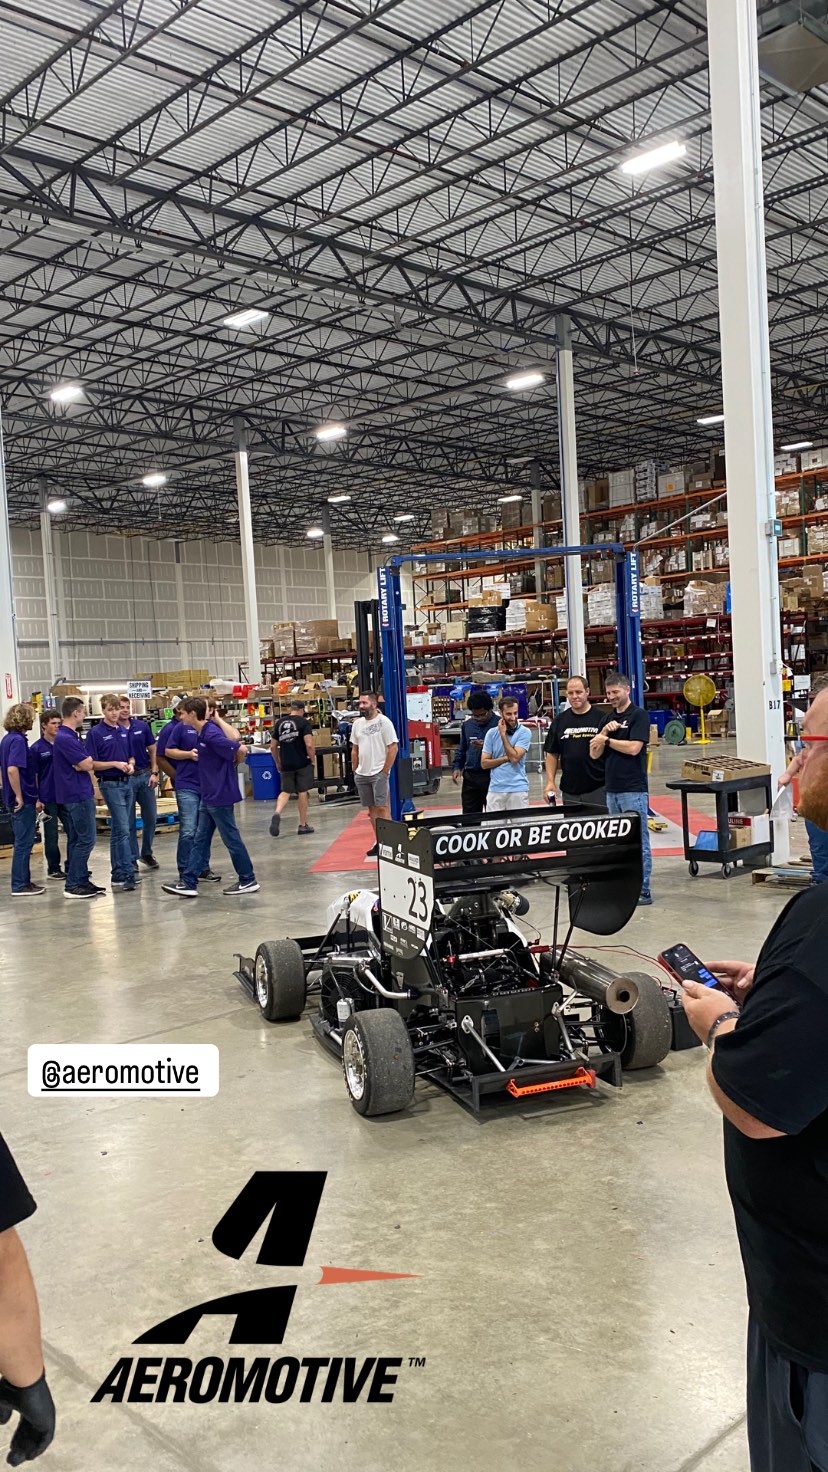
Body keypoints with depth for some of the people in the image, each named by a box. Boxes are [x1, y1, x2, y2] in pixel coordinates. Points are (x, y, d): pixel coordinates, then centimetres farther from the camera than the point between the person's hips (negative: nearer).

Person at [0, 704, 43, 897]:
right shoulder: (18, 740, -18)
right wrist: (19, 796, -21)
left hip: (19, 799, 10)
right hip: (23, 800, -10)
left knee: (23, 841, 16)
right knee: (24, 842, -3)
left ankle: (24, 881, 22)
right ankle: (19, 886, 3)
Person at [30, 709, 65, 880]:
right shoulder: (37, 748, -5)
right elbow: (33, 775, -4)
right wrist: (37, 799, -9)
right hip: (48, 797, -4)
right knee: (51, 835, 4)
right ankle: (53, 869, 14)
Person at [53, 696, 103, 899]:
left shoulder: (71, 735, 13)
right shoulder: (65, 738, -19)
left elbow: (86, 764, 14)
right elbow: (87, 764, -19)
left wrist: (83, 762, -5)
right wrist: (85, 761, 0)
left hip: (77, 794, 10)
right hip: (77, 795, -10)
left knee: (76, 839, 12)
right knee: (86, 839, -7)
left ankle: (81, 880, 18)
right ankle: (72, 885, -5)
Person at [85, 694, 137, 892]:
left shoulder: (124, 730, 10)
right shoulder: (96, 733, -8)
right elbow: (92, 764, -9)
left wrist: (130, 765, -3)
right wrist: (115, 764, -19)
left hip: (127, 782, 6)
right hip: (110, 784, -6)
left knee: (118, 830, 11)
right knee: (123, 830, -12)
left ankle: (118, 874, 16)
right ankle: (128, 875, -12)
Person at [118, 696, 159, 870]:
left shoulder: (142, 726, 2)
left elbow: (153, 750, 7)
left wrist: (154, 772, 0)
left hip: (145, 775, 3)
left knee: (151, 817, 9)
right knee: (129, 822, 4)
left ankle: (147, 853, 27)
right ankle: (132, 859, 13)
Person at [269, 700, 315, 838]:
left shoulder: (279, 723, 9)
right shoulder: (304, 723, -5)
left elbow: (273, 746, 13)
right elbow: (309, 744, -16)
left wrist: (278, 763, 24)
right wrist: (312, 759, -1)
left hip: (286, 764, 4)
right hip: (302, 763, -4)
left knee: (286, 792, 11)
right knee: (302, 792, 6)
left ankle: (277, 813, -18)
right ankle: (303, 825, 12)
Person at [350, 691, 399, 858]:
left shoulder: (383, 722, -8)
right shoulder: (357, 723, 10)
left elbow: (393, 747, -11)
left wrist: (385, 771, -12)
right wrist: (355, 770, 12)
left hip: (378, 773, -6)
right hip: (361, 774, 6)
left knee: (382, 807, -7)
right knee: (371, 808, 10)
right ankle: (378, 841, 18)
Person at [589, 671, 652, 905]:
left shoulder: (639, 715, -5)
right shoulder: (607, 719, 15)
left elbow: (633, 747, -17)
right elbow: (594, 754, 10)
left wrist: (606, 739, -5)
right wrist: (604, 732, -6)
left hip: (633, 789, -7)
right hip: (612, 789, 7)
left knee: (639, 841, -4)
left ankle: (643, 890, -1)